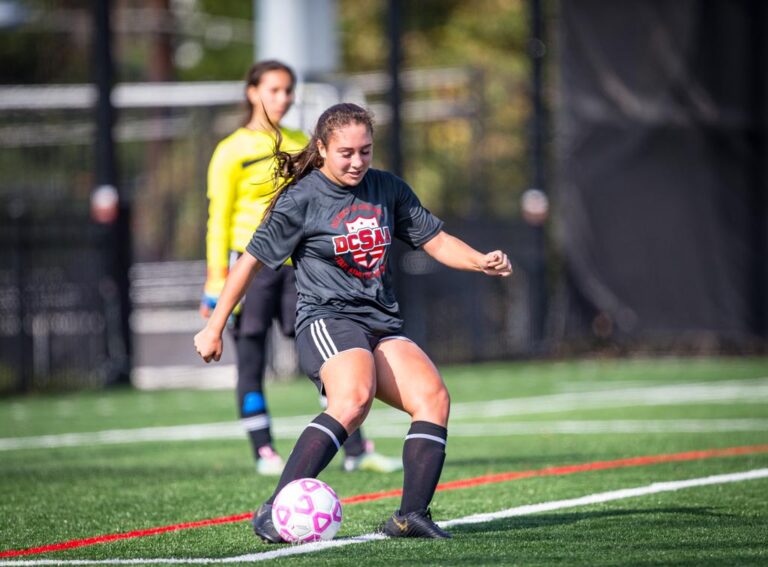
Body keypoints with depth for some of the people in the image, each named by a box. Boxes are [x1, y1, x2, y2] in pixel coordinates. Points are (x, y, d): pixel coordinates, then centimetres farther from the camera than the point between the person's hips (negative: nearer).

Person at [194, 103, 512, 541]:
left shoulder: (388, 189, 11)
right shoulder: (301, 199, -5)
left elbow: (436, 240, 16)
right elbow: (252, 260, 1)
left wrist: (482, 262, -3)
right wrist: (215, 327, 3)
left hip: (383, 324, 6)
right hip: (327, 321, -6)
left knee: (434, 397, -18)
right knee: (355, 398, -34)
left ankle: (412, 516, -18)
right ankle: (275, 512, -38)